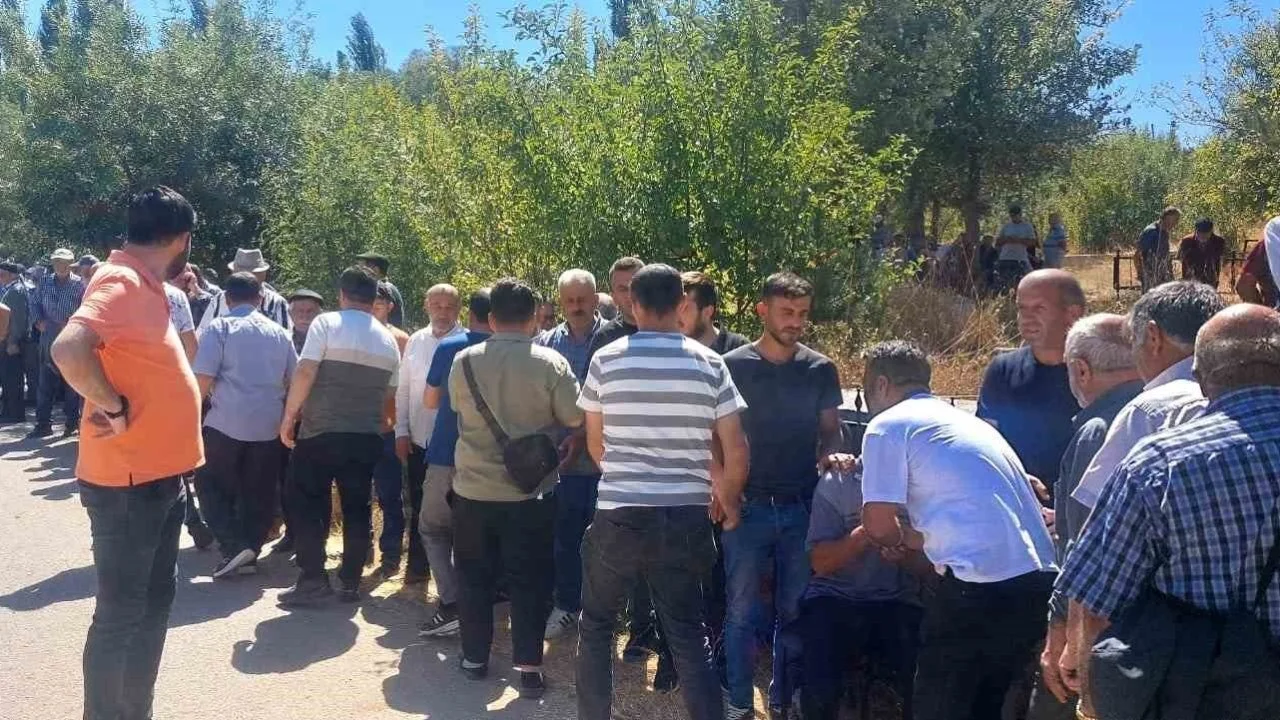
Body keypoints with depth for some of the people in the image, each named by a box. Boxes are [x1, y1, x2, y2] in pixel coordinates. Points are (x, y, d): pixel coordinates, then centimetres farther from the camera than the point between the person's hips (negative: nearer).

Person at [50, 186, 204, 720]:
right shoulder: (122, 283, -19)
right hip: (127, 481, -10)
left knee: (154, 602, 20)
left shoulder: (144, 285, 11)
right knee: (120, 614, 1)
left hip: (159, 475, 10)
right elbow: (67, 348, -35)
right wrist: (114, 408, -24)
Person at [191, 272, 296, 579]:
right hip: (269, 425, 4)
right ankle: (250, 553, 16)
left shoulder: (219, 327, -3)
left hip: (227, 423, -4)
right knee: (259, 492, 13)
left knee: (212, 485, 11)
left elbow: (203, 379, -11)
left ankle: (233, 546, -1)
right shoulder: (279, 332, 10)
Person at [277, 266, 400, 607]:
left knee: (305, 504, 5)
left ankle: (313, 579, 1)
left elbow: (305, 373, -13)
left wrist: (289, 417, -6)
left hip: (321, 432, -4)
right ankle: (350, 582, 14)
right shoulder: (389, 340, 10)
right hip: (367, 437, 4)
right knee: (356, 508, 10)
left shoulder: (327, 323, -5)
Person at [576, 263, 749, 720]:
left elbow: (595, 444, 9)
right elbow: (736, 452, 0)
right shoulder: (709, 364, -2)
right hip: (686, 517, 1)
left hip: (619, 513, -1)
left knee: (596, 625, 17)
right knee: (689, 634, 11)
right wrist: (728, 499, 18)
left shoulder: (606, 360, -3)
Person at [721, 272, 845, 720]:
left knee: (794, 612, 10)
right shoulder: (733, 366, -3)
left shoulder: (821, 369, 3)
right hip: (748, 506, -2)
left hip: (802, 508, 2)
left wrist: (829, 455, -12)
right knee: (743, 611, 4)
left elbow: (830, 431, 10)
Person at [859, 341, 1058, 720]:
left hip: (982, 586, -8)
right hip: (1039, 581, 8)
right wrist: (911, 539, 28)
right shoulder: (966, 420, 24)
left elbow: (879, 525, -4)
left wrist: (898, 539, 17)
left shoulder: (889, 425, -1)